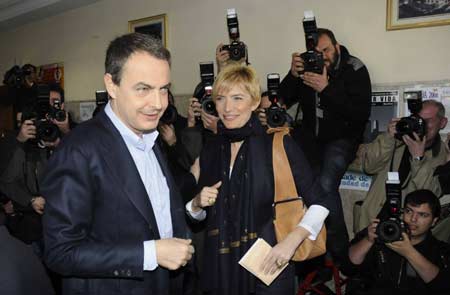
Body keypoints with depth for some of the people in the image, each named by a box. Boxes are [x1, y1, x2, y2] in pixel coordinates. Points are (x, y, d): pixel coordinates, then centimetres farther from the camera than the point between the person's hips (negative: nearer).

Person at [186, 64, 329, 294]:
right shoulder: (210, 150, 3)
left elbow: (319, 202, -6)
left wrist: (292, 241, -18)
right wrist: (197, 204, -8)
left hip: (268, 267, -4)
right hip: (219, 270, 4)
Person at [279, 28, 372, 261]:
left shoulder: (354, 69, -8)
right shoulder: (307, 66, 2)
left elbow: (362, 114, -18)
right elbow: (282, 101, -1)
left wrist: (326, 89, -26)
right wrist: (293, 75, -19)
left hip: (342, 138, -4)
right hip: (310, 134, 4)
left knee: (326, 185, -30)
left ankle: (339, 251, -8)